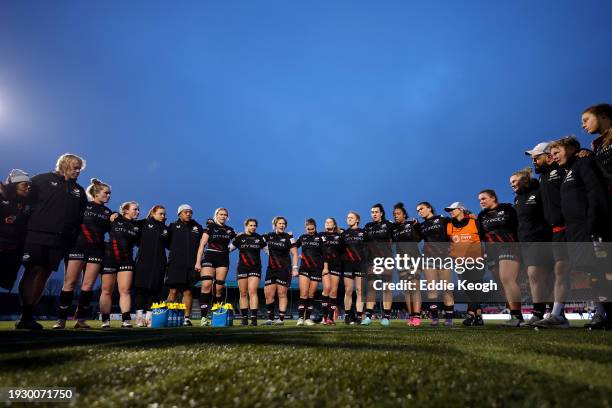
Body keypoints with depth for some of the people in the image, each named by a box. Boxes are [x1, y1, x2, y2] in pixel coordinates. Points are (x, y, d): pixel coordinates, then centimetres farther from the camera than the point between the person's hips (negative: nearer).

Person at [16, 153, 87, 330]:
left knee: (44, 274, 3)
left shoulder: (79, 191, 18)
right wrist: (28, 225, -5)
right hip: (36, 234, -3)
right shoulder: (42, 180, 7)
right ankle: (25, 315, -5)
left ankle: (28, 317, 10)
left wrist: (72, 237, 9)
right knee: (32, 271, -9)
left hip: (60, 240, 4)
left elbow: (80, 217, 17)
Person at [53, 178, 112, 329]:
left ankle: (81, 320, 2)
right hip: (78, 246, -3)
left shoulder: (108, 212, 17)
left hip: (97, 250, 3)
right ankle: (61, 319, 1)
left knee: (88, 285, -2)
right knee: (69, 283, -6)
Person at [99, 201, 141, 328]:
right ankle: (105, 320, 12)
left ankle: (126, 320, -8)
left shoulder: (137, 226, 10)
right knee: (106, 291, 3)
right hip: (110, 258, -2)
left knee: (125, 290, -6)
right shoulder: (115, 220, 2)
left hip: (126, 260, 2)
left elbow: (140, 243, 11)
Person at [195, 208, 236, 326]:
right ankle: (204, 317, -15)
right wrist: (198, 261, -6)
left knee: (219, 288, 1)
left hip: (223, 259, 3)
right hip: (209, 257, -3)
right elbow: (202, 244, 0)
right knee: (206, 286, -16)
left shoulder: (229, 230, 16)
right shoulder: (210, 226, 6)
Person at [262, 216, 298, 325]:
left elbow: (294, 254, -3)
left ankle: (281, 318, 7)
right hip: (271, 269, 4)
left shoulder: (289, 237, -2)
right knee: (268, 294, 2)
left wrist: (295, 268, -10)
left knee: (282, 294, -1)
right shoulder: (268, 236, 9)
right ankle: (270, 318, 14)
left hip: (284, 269, -4)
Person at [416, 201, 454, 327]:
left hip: (443, 257, -3)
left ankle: (449, 317, 1)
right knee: (431, 288, -2)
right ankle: (434, 317, 0)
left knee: (446, 288, -5)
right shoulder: (421, 226, 16)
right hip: (429, 258, 4)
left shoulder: (443, 220, 4)